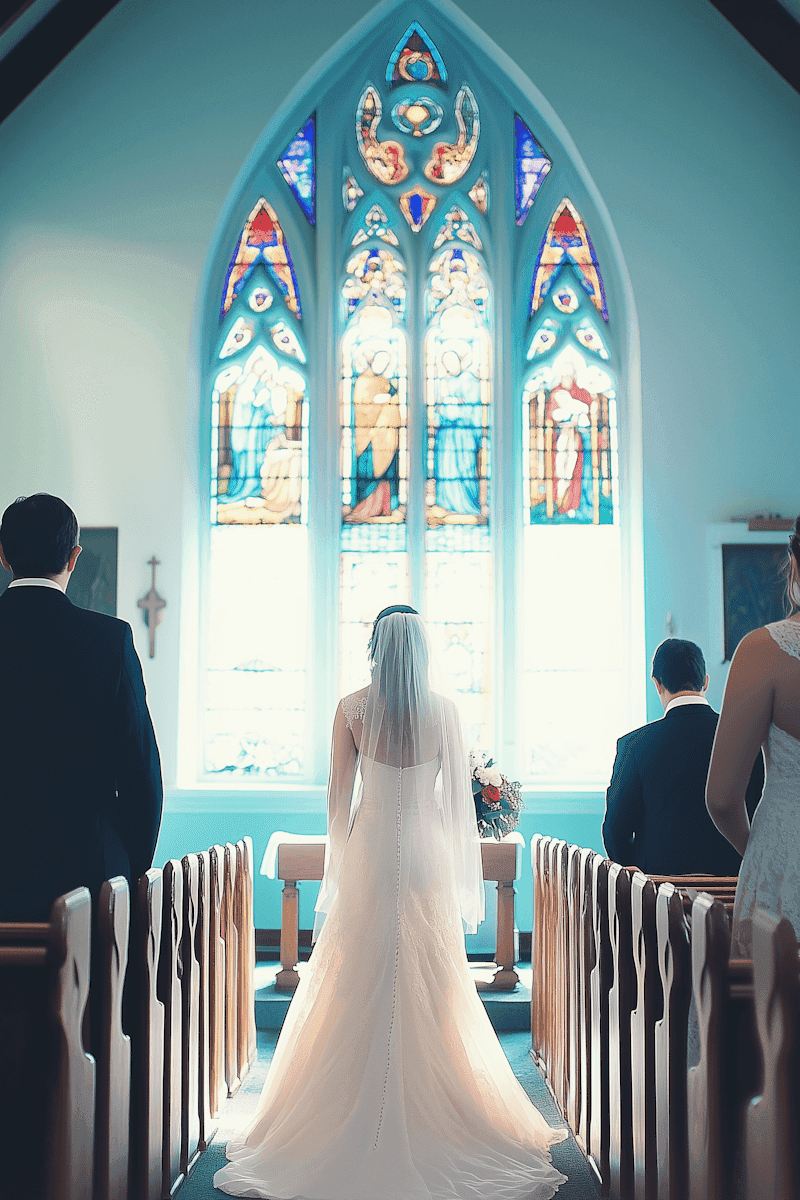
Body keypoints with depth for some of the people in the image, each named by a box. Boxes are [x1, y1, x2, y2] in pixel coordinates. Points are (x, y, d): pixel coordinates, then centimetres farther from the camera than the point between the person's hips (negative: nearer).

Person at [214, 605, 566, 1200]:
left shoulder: (351, 709, -4)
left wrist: (339, 862, 10)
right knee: (432, 990, 9)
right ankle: (434, 1116, 16)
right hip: (428, 855, 0)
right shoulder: (444, 710, -4)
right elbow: (458, 794, -1)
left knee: (355, 992, 8)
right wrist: (461, 867, 9)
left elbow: (338, 794, -1)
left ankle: (355, 1121, 13)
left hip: (369, 852, 0)